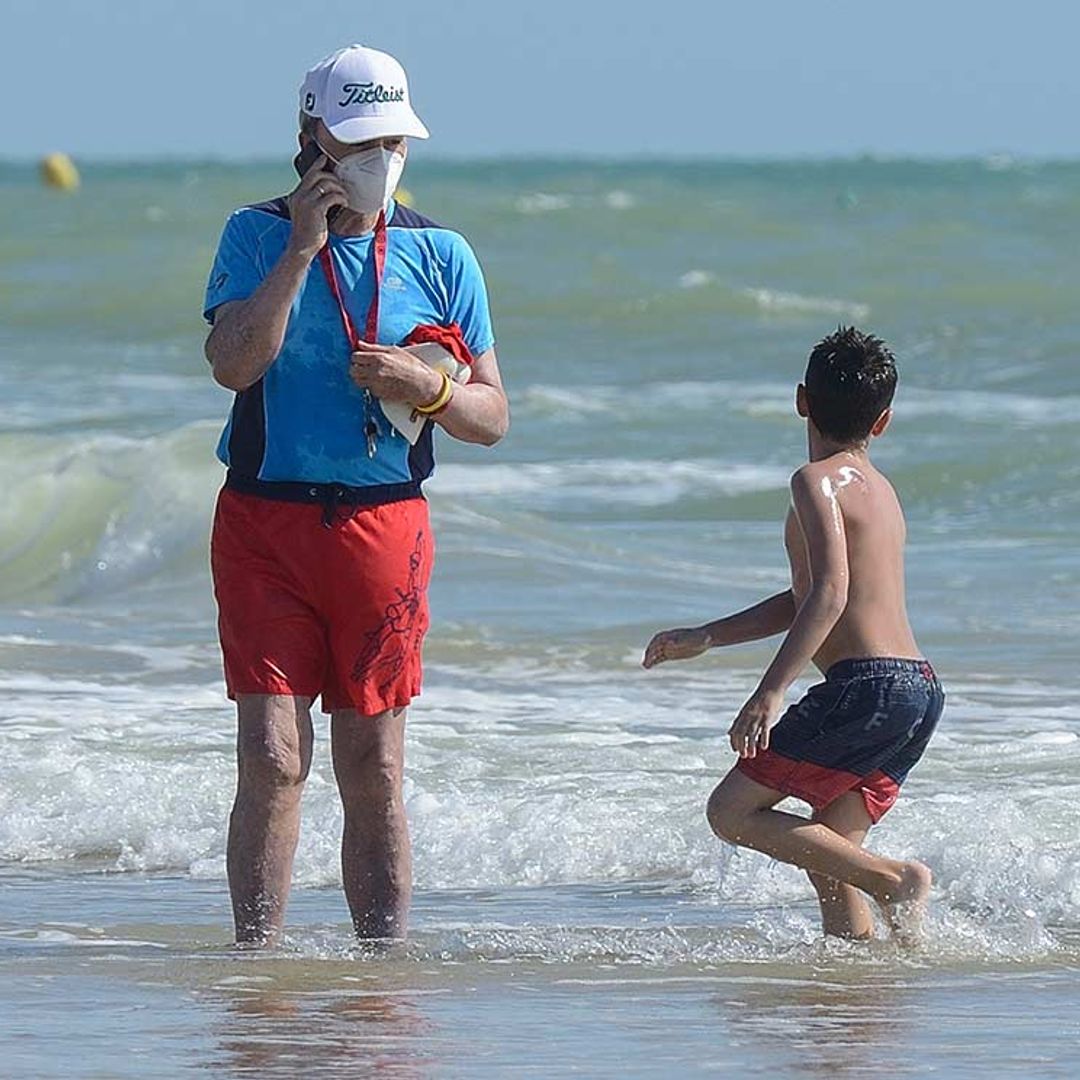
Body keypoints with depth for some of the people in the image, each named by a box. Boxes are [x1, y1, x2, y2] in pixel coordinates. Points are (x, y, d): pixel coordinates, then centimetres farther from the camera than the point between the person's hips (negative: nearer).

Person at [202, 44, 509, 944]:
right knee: (272, 759, -8)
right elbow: (234, 364, -15)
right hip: (265, 522, -1)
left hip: (383, 524, 1)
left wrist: (427, 389, -12)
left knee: (374, 769, 3)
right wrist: (302, 247, -16)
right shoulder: (258, 236, 2)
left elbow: (492, 418, 8)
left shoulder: (439, 256, 6)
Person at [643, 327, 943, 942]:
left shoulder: (819, 480, -6)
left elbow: (830, 593, -20)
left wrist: (772, 691, -24)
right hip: (922, 690, 9)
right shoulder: (877, 488, 21)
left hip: (866, 685, -9)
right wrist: (705, 639, 30)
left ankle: (895, 880, -12)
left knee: (733, 813, -3)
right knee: (829, 848, 15)